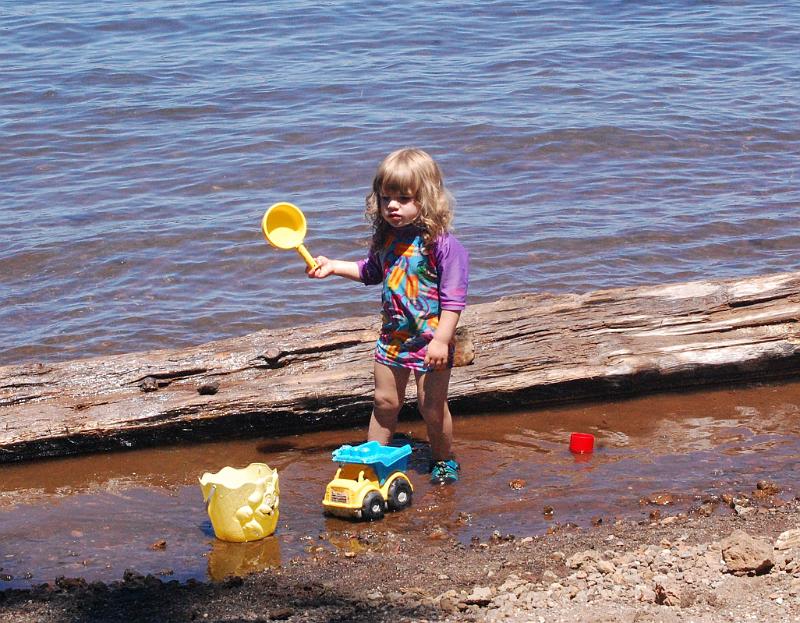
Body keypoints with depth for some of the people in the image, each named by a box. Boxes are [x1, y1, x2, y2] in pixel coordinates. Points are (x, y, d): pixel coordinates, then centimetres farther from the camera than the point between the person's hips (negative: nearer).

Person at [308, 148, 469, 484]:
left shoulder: (441, 243, -20)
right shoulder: (385, 238, 3)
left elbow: (453, 297, -20)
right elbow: (371, 272, 25)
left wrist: (441, 339, -24)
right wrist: (332, 266, 18)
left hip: (430, 338, -6)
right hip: (392, 334, 6)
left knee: (431, 406, 5)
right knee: (384, 401, 13)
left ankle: (443, 460, 26)